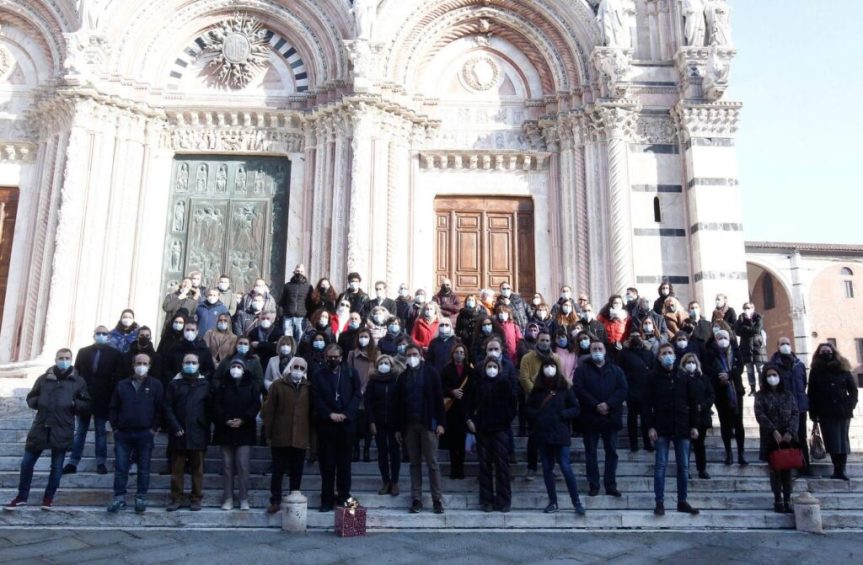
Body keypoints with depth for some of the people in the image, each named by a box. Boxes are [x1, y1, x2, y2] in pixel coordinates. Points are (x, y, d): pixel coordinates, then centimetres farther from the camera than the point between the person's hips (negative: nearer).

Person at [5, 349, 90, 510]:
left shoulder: (78, 381, 3)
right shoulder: (43, 379, 7)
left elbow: (87, 405, 6)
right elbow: (30, 398, 15)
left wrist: (74, 404, -12)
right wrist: (39, 402, -6)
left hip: (62, 430, -2)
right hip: (40, 427, 2)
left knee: (56, 467, 6)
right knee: (26, 463, 8)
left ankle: (49, 498, 23)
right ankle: (22, 497, 25)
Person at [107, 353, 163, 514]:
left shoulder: (155, 385, 1)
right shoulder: (122, 385, 8)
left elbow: (160, 408, -1)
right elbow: (114, 408, 11)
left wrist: (154, 428, -5)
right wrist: (115, 427, 3)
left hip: (145, 434, -2)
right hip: (123, 433, 2)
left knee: (143, 468, 5)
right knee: (120, 467, 3)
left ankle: (141, 498, 14)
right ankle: (119, 498, 11)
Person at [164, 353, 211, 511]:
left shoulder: (205, 385, 5)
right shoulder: (174, 384, 5)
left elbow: (209, 409, 5)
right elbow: (168, 408, 0)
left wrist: (206, 429, -2)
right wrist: (176, 428, -9)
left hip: (198, 434, 0)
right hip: (179, 434, 0)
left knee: (197, 468, 6)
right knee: (177, 469, 5)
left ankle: (196, 499, 14)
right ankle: (176, 498, 15)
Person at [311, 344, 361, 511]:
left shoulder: (351, 373, 7)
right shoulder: (319, 376, 7)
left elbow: (357, 395, 1)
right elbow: (316, 399, 0)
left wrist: (345, 414, -10)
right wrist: (330, 414, -12)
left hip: (346, 423, 0)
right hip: (326, 424, 0)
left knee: (344, 463, 6)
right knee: (327, 464, 3)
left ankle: (344, 497, 15)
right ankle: (327, 499, 10)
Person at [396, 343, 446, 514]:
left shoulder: (431, 373, 0)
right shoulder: (403, 377, 10)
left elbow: (439, 399, -3)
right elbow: (400, 403, 10)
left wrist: (440, 423, -9)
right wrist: (399, 428, 7)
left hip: (428, 423, -3)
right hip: (409, 425, 3)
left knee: (432, 463, -1)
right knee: (414, 463, 8)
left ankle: (437, 499, 5)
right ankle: (416, 499, 13)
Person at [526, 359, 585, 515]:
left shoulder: (565, 388, -1)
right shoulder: (537, 390, 5)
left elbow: (576, 408, -1)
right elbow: (529, 409, 9)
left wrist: (560, 415, -12)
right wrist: (538, 416, -8)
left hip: (561, 433, -3)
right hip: (543, 434, 3)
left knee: (566, 467, -7)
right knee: (547, 468, 8)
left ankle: (576, 502, 6)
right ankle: (552, 502, 20)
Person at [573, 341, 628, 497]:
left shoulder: (616, 370, 10)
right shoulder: (582, 369, 5)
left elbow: (622, 390, -2)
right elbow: (579, 390, -8)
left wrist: (608, 404, -16)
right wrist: (596, 405, -17)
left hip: (611, 417, 1)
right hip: (590, 417, -1)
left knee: (611, 452, 5)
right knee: (590, 452, 3)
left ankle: (611, 485, 13)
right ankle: (593, 485, 11)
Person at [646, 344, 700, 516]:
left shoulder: (684, 377, 6)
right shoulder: (653, 377, -1)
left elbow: (693, 403, 8)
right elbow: (648, 404, -4)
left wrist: (694, 426, 2)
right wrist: (650, 426, -10)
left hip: (682, 427, 3)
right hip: (661, 428, -2)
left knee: (683, 466, 7)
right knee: (660, 466, 1)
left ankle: (682, 502, 18)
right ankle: (659, 502, 6)